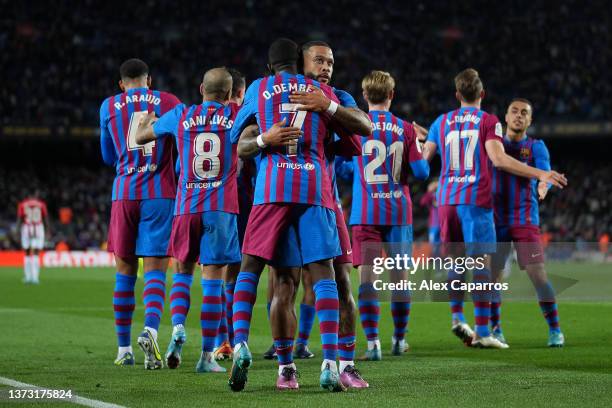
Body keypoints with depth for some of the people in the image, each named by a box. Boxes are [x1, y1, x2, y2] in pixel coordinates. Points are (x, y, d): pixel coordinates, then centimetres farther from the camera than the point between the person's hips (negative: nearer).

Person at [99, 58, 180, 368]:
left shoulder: (109, 107, 8)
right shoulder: (168, 102, 4)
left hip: (124, 194, 1)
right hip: (160, 194, -1)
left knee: (125, 270, 10)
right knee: (155, 270, -3)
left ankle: (124, 348, 14)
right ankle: (150, 329, -28)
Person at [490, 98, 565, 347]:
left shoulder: (536, 147, 2)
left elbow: (545, 170, -15)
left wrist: (544, 185, -38)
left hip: (525, 221, -2)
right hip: (496, 221, 2)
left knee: (537, 274, -9)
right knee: (493, 275, 1)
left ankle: (554, 329, 0)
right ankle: (495, 329, 15)